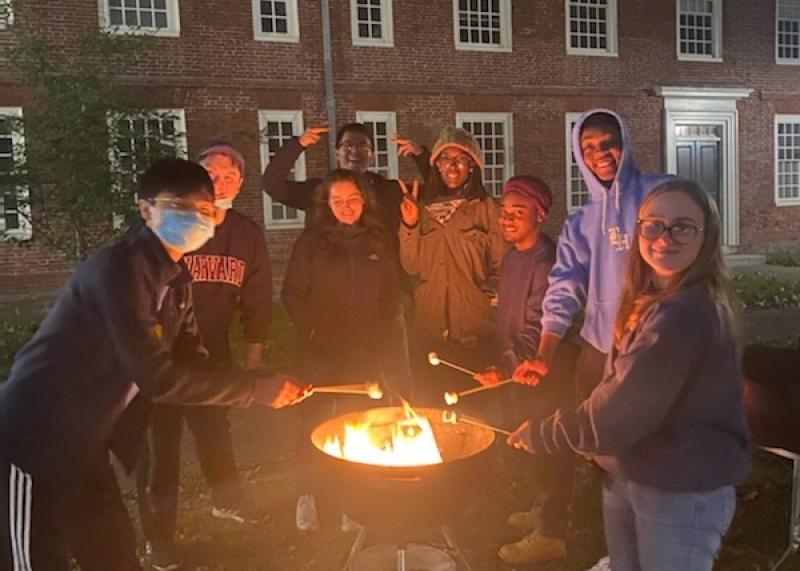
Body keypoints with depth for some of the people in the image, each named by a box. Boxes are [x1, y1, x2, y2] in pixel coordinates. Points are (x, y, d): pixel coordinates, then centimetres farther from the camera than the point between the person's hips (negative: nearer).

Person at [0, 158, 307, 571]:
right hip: (34, 447, -8)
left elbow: (193, 363, 5)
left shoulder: (175, 280, 5)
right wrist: (259, 387, -24)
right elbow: (157, 378, -30)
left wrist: (265, 386, -10)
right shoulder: (120, 269, -24)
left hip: (82, 447, 9)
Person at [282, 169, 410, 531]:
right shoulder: (312, 241, -1)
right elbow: (292, 293, -2)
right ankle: (307, 497, 16)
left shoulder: (378, 242, 7)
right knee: (317, 420, 1)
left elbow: (390, 295, 10)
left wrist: (380, 333, 0)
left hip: (367, 351, 2)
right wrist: (312, 332, -9)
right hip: (322, 351, -2)